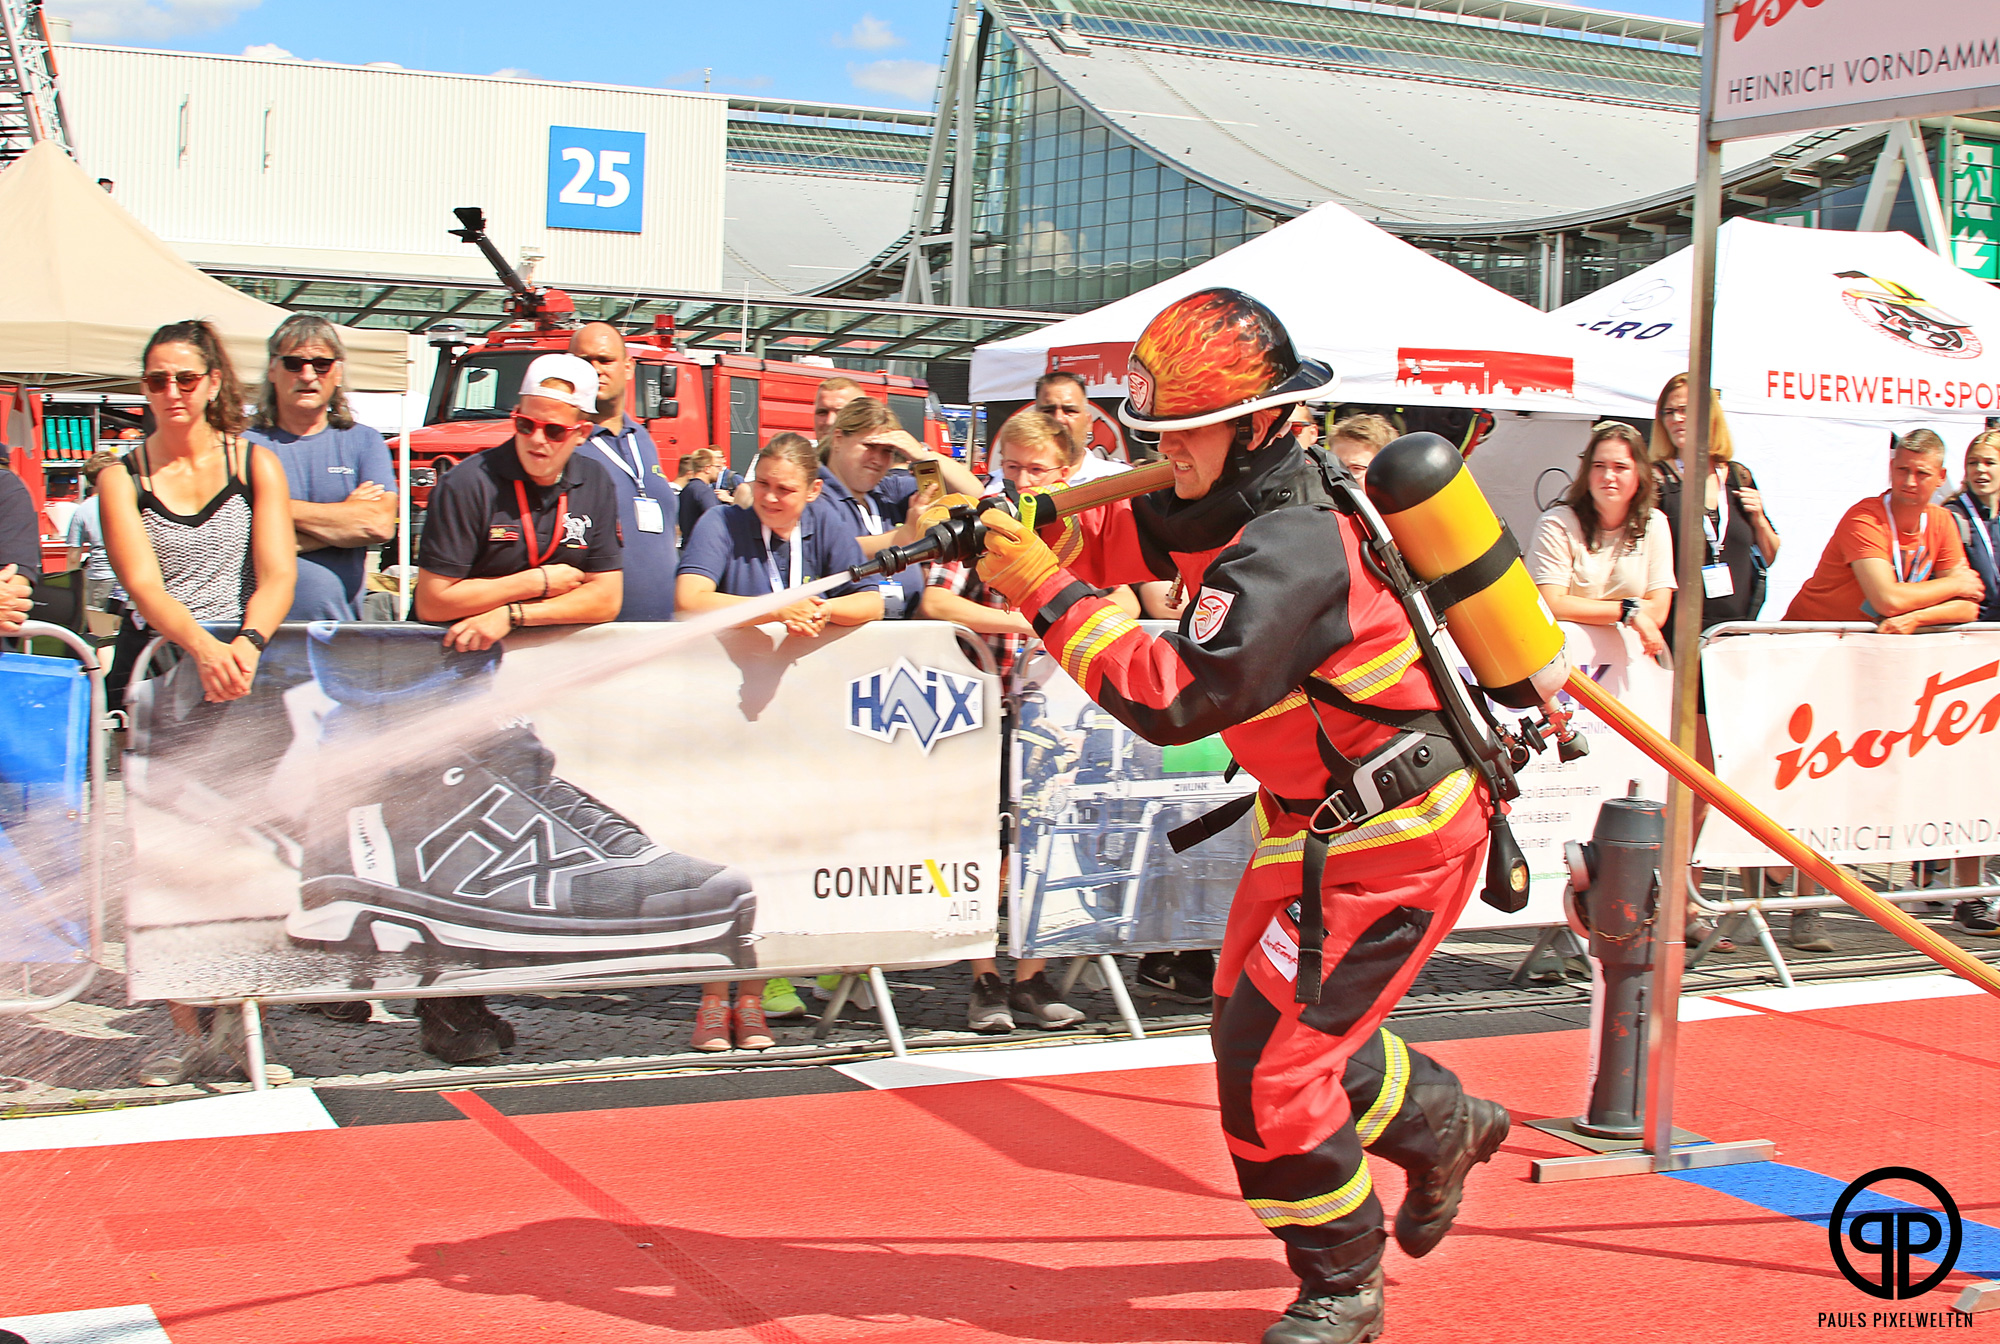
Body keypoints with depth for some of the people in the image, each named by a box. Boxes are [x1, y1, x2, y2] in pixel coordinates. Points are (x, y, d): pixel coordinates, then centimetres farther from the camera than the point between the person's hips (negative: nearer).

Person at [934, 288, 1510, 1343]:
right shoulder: (1235, 496, -1)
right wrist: (1020, 533, -11)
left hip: (1396, 834, -10)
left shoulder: (1291, 549, -30)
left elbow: (1174, 697, -33)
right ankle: (1441, 1124, 41)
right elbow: (1113, 539, 9)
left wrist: (1047, 596, -28)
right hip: (1320, 818, 10)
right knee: (1256, 1020, 19)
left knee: (1269, 1060, -7)